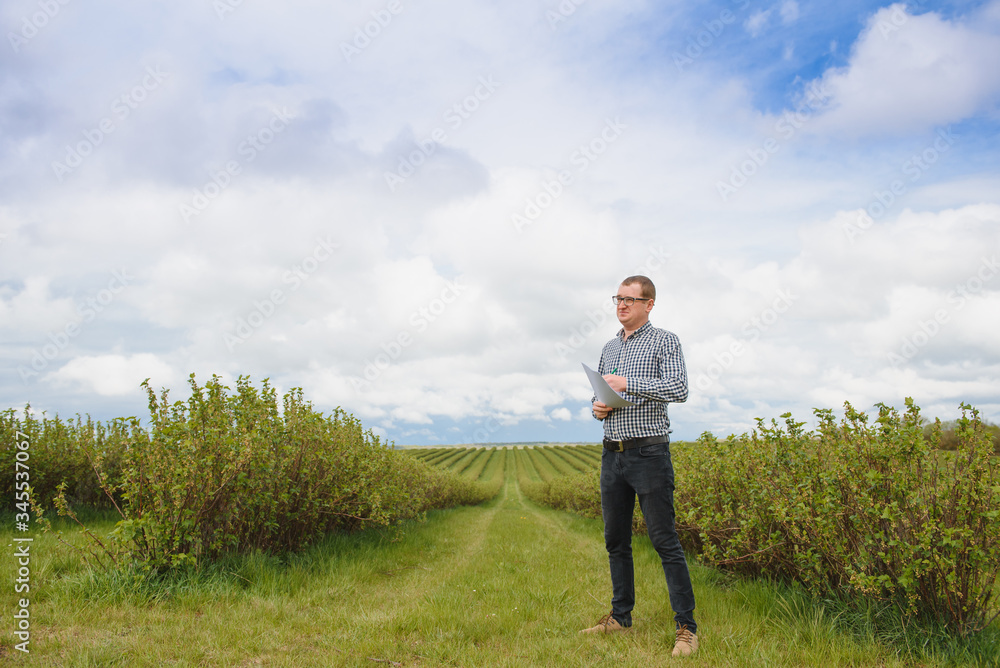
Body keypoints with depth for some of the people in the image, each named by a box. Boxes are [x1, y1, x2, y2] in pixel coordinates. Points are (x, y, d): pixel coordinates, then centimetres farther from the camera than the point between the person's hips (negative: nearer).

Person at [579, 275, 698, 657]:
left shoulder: (664, 342, -2)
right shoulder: (609, 348, 17)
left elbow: (679, 389, -15)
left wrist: (627, 384, -18)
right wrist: (597, 407, 2)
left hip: (649, 453, -6)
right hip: (612, 454, 7)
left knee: (665, 541, -6)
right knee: (615, 540, 12)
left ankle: (686, 627, 2)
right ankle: (621, 616, 24)